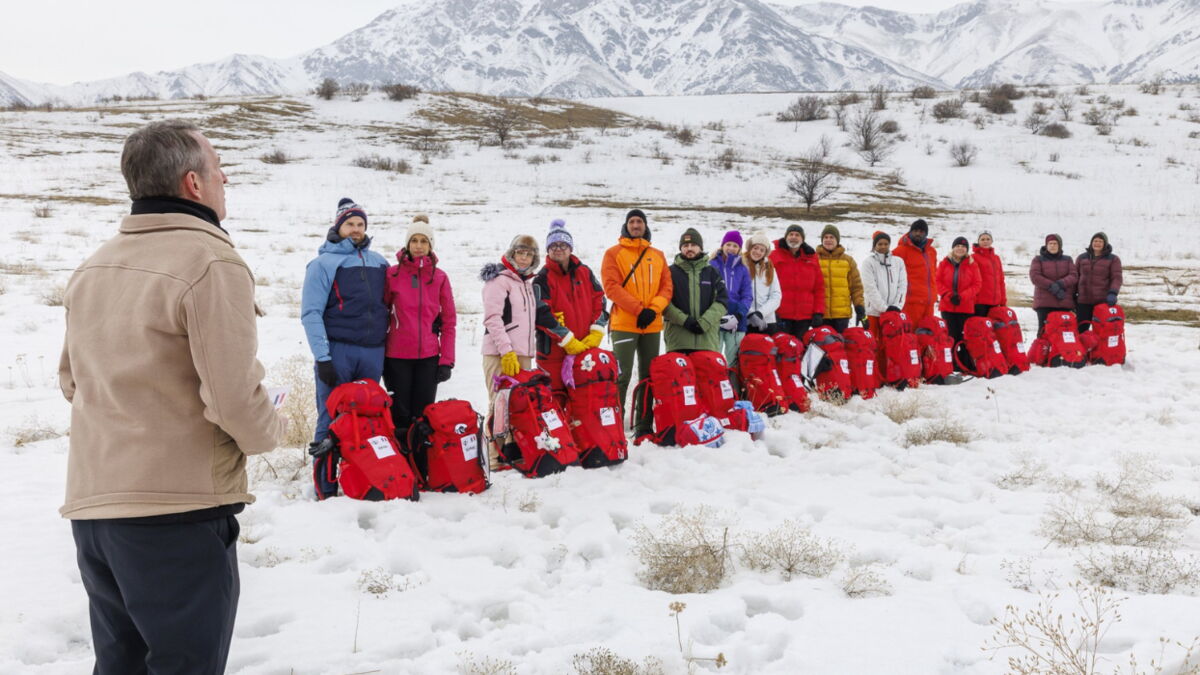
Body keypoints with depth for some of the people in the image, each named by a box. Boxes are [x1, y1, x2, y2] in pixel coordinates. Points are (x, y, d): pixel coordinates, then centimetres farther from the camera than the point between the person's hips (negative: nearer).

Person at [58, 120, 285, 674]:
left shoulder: (91, 268, 11)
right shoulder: (211, 262, -15)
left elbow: (72, 380, 19)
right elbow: (236, 399, -20)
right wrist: (271, 431, -1)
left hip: (90, 504, 8)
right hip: (179, 509, -8)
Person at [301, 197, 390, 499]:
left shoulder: (378, 262, 15)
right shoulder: (323, 263, 1)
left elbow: (386, 304, 22)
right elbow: (311, 313, -6)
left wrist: (384, 343, 15)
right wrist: (322, 357, -14)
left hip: (372, 352, 5)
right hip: (337, 351, -4)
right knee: (332, 420, -3)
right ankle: (325, 488, 3)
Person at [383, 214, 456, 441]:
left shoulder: (439, 276, 5)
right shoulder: (392, 274, 1)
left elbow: (449, 320, 6)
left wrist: (447, 360, 0)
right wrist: (378, 353, 2)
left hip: (429, 356, 1)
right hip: (397, 355, -1)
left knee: (423, 415, 4)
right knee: (400, 415, 1)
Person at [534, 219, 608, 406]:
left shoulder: (584, 273, 9)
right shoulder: (543, 279, -5)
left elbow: (599, 301, 9)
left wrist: (596, 333, -4)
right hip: (553, 349, -4)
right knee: (555, 397, -2)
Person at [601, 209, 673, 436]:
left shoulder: (658, 255, 15)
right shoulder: (614, 253, 3)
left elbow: (666, 287, 9)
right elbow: (611, 286, -8)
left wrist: (653, 309, -10)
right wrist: (638, 309, -15)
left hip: (652, 325, 5)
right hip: (624, 324, -4)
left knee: (649, 376, 8)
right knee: (622, 375, -9)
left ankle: (644, 426, 16)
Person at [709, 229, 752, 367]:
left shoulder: (743, 270, 11)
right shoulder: (711, 266, 4)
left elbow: (747, 297, 7)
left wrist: (738, 316, -10)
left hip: (736, 324, 2)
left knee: (734, 361, 5)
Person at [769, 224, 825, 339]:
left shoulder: (811, 257, 12)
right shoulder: (774, 256, 2)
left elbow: (819, 287, 11)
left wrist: (819, 312, 3)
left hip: (805, 316, 3)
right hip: (781, 315, -3)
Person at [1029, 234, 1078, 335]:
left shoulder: (1067, 260, 16)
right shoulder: (1038, 259, 8)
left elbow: (1074, 276, 2)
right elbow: (1034, 276, -7)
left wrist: (1061, 284, -17)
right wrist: (1052, 286, -17)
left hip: (1064, 302, 2)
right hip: (1044, 303, -2)